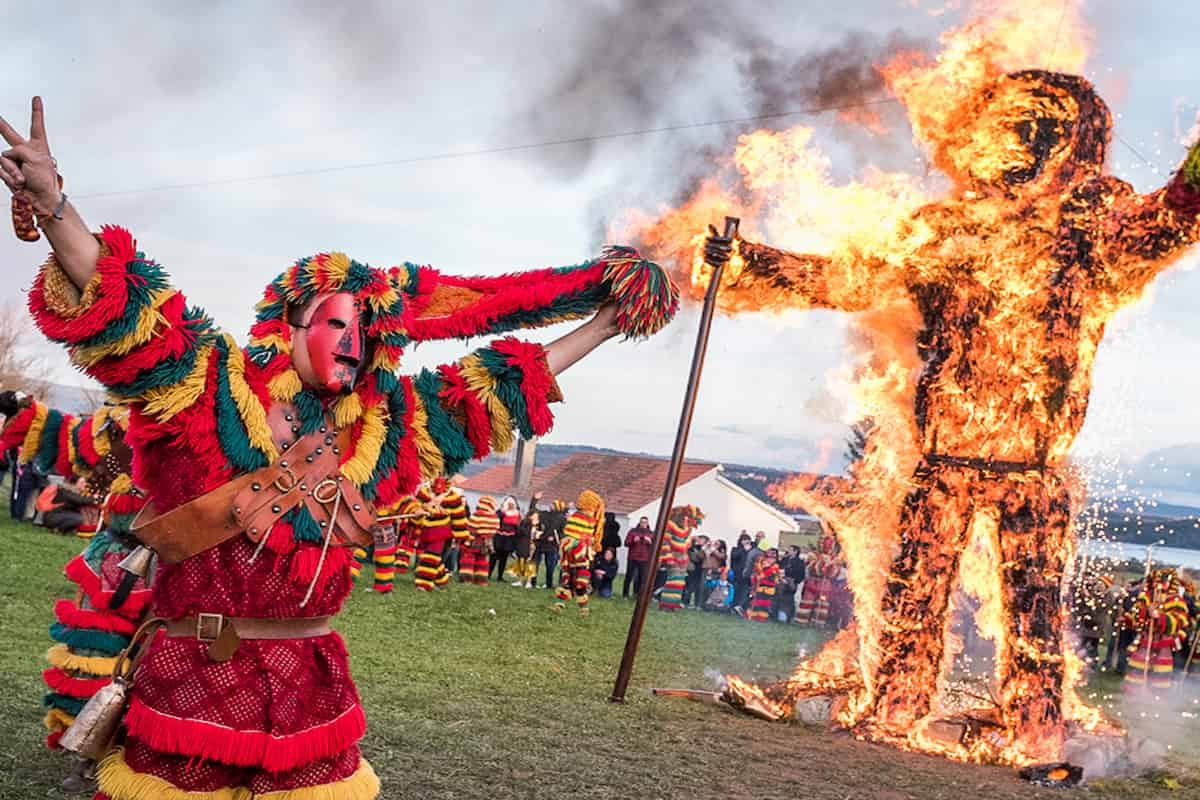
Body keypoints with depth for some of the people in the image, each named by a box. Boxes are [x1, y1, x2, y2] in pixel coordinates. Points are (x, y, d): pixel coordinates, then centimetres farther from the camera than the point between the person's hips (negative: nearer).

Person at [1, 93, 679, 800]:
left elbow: (502, 386, 15)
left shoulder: (386, 426, 9)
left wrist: (605, 325, 18)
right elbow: (119, 306, -13)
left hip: (313, 682, 4)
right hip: (194, 682, -4)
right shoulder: (207, 388, -2)